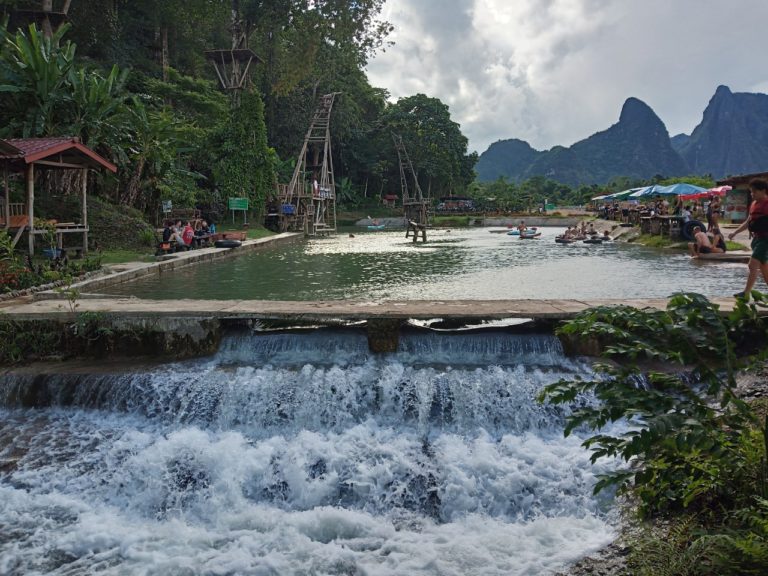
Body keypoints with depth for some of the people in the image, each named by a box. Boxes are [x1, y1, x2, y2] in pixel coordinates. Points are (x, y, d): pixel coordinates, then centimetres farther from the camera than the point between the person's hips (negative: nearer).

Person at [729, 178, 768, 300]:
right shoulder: (753, 204, 13)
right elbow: (748, 222, 22)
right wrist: (735, 232, 18)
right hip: (756, 238, 9)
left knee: (753, 265, -14)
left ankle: (746, 293, -14)